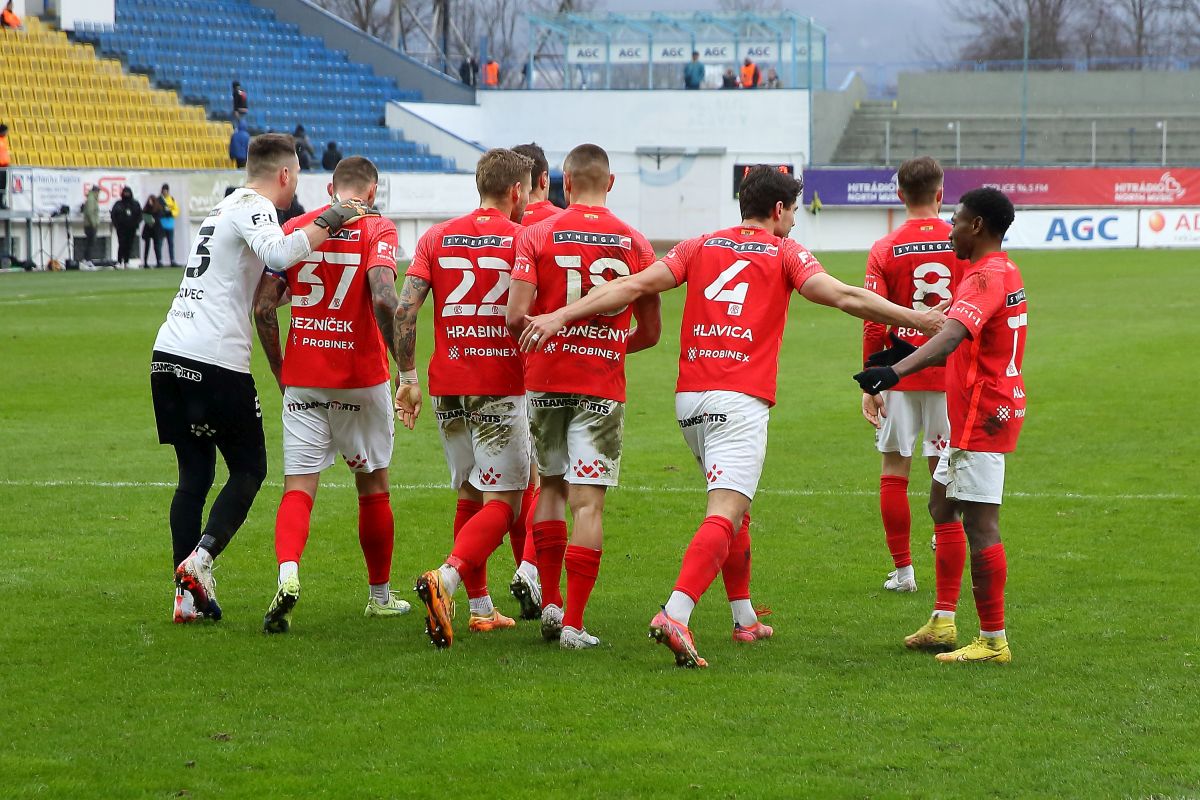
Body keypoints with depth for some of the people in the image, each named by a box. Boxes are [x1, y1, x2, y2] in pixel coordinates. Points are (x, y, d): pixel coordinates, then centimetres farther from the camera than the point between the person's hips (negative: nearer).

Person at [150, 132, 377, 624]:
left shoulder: (225, 208, 24)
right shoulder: (254, 208, -5)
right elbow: (277, 254, -27)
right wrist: (328, 223, -18)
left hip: (169, 353, 8)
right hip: (215, 359, -8)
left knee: (194, 474, 11)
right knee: (248, 470, 4)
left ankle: (188, 594, 6)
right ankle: (200, 559, -14)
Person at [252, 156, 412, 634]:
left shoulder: (295, 228, 5)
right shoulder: (376, 231, -5)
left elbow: (263, 306, -1)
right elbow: (382, 297, -21)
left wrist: (280, 370, 10)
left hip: (302, 380, 1)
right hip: (361, 379, -1)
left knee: (299, 486, -2)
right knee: (373, 485, 16)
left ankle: (287, 575, -29)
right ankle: (380, 594, 27)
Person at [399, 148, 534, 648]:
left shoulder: (436, 238, 7)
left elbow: (405, 307, -2)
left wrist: (407, 377, 3)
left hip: (448, 389, 5)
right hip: (501, 390, -5)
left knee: (469, 496, 17)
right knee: (502, 503, -5)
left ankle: (480, 607, 19)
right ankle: (445, 579, -28)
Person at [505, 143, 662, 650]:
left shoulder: (537, 235, -4)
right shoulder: (635, 243, 0)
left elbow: (516, 315, -11)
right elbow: (650, 331, 5)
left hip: (546, 380, 1)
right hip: (602, 385, -1)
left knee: (551, 487, 19)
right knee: (588, 503, -1)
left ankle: (550, 603, 15)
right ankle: (573, 624, -4)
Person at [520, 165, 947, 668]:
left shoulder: (700, 247, 14)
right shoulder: (784, 253, 5)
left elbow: (633, 286, 4)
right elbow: (844, 297, -6)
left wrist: (559, 316, 0)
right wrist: (919, 320, -1)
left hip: (689, 399, 6)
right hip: (740, 400, -6)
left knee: (732, 508, 23)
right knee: (725, 516, -14)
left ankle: (744, 618, 28)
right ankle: (675, 615, -33)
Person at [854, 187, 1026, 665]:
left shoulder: (985, 278, -18)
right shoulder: (1004, 273, 15)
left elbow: (951, 336, -35)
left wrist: (898, 370, -47)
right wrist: (912, 356, 17)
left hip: (982, 416, -11)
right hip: (986, 409, 11)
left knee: (979, 523, -10)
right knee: (942, 504, 19)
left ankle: (993, 641, -8)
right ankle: (942, 623, 22)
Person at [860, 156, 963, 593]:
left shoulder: (885, 250, -5)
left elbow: (874, 324, -7)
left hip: (899, 376, -1)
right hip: (949, 374, 1)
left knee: (894, 472, 6)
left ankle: (903, 570, 5)